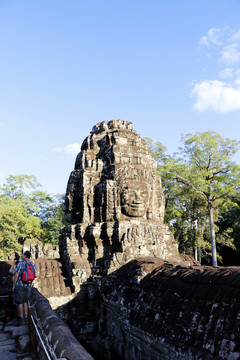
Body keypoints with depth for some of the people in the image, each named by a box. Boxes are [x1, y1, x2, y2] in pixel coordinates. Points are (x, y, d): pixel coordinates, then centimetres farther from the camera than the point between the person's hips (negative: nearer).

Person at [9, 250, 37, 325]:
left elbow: (11, 272, -15)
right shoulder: (33, 264, 5)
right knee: (25, 302, 16)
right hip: (28, 286, 5)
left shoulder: (20, 263, -10)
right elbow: (35, 275, 7)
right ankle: (26, 318, 12)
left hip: (20, 285, -4)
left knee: (19, 302, 5)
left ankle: (21, 319, 5)